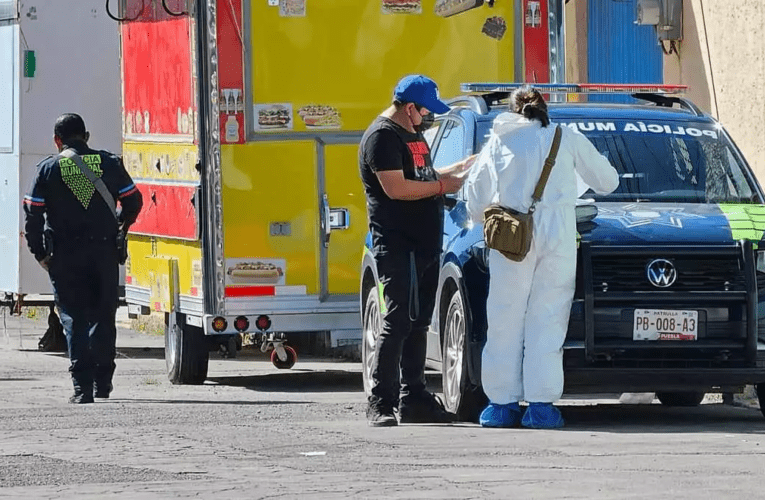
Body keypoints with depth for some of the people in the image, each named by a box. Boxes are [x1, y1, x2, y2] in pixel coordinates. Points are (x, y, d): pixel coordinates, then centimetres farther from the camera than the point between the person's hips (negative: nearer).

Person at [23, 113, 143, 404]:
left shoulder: (48, 169, -1)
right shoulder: (109, 164, 4)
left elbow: (33, 214, -4)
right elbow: (133, 202, 9)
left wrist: (40, 253, 6)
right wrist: (120, 228, 28)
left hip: (65, 256, -2)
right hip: (104, 253, 2)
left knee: (74, 318, 1)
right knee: (104, 317, 14)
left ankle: (82, 386, -8)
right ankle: (102, 381, 18)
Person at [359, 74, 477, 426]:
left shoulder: (412, 134, 20)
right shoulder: (382, 137, -12)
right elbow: (396, 188, -20)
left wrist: (457, 169, 17)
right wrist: (443, 186, -14)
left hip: (424, 245, 10)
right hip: (398, 246, -10)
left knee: (417, 323, 12)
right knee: (397, 323, -12)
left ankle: (413, 399, 17)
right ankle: (381, 404, -12)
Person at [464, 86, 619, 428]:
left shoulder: (499, 142, 11)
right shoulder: (568, 139, 11)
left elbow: (475, 192, 13)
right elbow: (607, 180, 16)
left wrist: (482, 220, 34)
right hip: (558, 239, 0)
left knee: (505, 321, 4)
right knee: (547, 320, 1)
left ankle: (502, 403, 3)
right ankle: (541, 405, -4)